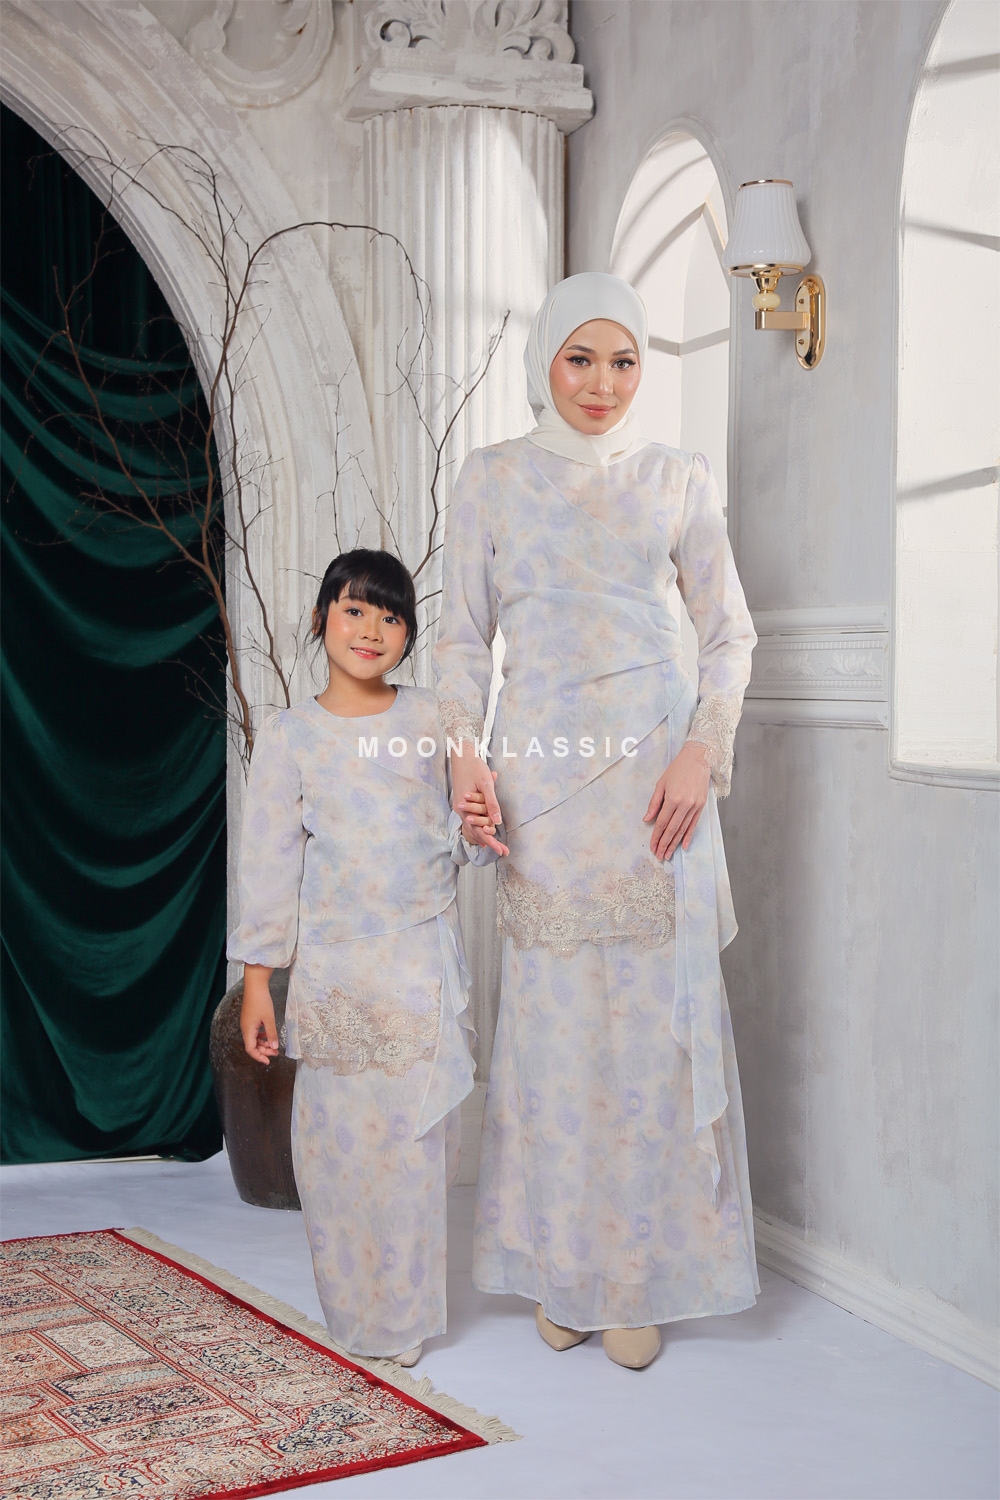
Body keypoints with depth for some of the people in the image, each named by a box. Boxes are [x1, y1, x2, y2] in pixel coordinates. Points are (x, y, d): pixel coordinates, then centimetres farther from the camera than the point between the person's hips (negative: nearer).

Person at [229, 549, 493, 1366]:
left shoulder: (434, 718, 5)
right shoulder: (290, 734, 1)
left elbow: (459, 831, 14)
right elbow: (268, 860, 1)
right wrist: (258, 976, -1)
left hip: (426, 961, 1)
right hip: (335, 967, -1)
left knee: (419, 1135, 3)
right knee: (342, 1136, 4)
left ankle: (406, 1311, 20)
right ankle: (357, 1309, 23)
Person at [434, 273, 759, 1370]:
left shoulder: (678, 481, 8)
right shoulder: (491, 479, 8)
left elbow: (729, 631, 8)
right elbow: (463, 633, 8)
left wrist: (702, 750, -7)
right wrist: (466, 754, -7)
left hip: (652, 774, 0)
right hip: (540, 774, 0)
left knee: (656, 1010, 0)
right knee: (551, 1012, 3)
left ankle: (641, 1276, 13)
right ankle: (561, 1271, 18)